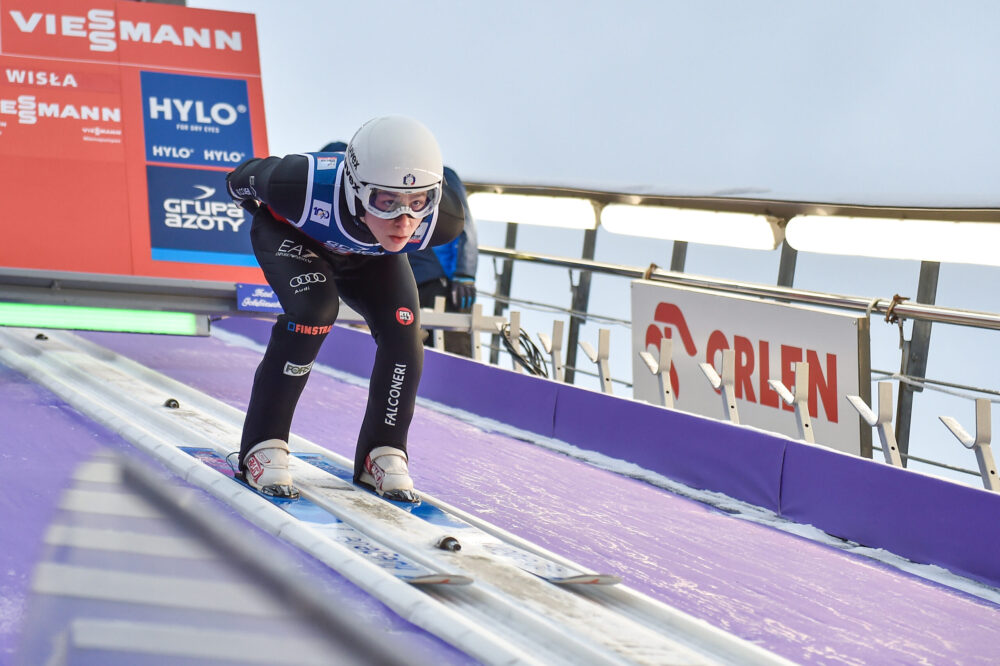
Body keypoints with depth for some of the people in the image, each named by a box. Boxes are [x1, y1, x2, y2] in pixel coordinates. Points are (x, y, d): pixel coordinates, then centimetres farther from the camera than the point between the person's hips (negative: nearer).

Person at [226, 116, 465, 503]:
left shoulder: (443, 220, -37)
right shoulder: (303, 187, -46)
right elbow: (245, 178, -22)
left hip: (369, 253, 3)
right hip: (292, 233, -3)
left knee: (402, 331, -17)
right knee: (313, 309, -28)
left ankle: (383, 453, 2)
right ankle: (264, 448, -17)